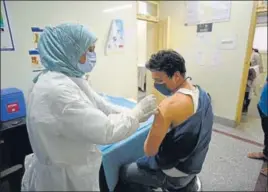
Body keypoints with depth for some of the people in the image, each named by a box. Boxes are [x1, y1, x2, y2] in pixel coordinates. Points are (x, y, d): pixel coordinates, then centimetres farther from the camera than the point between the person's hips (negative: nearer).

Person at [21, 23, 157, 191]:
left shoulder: (71, 79, 1)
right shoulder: (56, 89, -30)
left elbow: (102, 108, 1)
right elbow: (104, 131, -30)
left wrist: (142, 114, -3)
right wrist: (139, 111, -17)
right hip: (64, 177, -8)